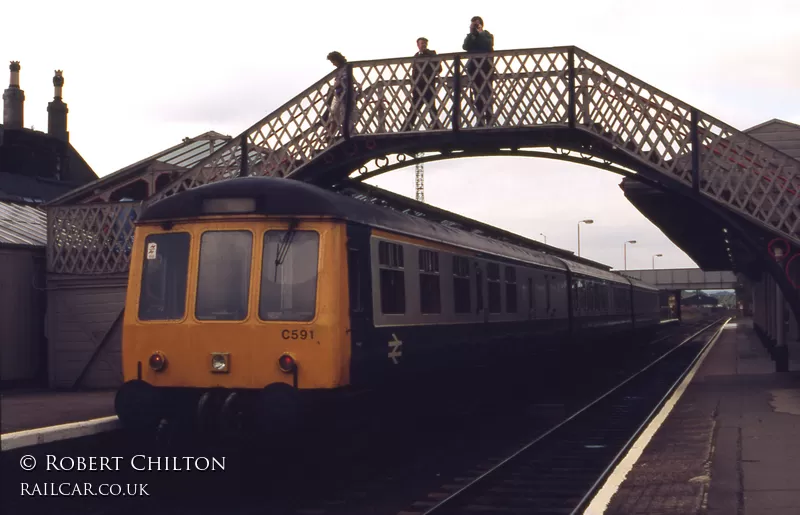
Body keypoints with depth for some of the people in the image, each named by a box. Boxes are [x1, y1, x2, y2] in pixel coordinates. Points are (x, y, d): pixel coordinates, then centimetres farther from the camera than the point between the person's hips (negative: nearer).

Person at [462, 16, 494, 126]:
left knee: (486, 95, -9)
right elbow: (465, 46, 0)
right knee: (477, 97, 1)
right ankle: (480, 121, 1)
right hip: (474, 68, 3)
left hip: (486, 68, -3)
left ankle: (489, 120, -11)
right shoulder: (470, 37, 19)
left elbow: (488, 45, -11)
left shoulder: (487, 35, 10)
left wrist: (479, 33, -4)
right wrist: (471, 33, -4)